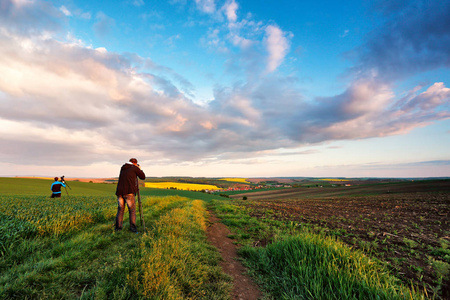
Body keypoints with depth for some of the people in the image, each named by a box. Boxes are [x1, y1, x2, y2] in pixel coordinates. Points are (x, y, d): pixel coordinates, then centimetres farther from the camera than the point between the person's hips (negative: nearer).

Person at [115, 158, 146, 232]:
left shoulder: (122, 168, 19)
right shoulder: (135, 168, 3)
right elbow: (143, 177, 11)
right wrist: (140, 169, 26)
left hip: (119, 192, 5)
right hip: (129, 192, -5)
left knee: (120, 210, 13)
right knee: (132, 210, 1)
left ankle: (118, 227, 13)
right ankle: (132, 227, -1)